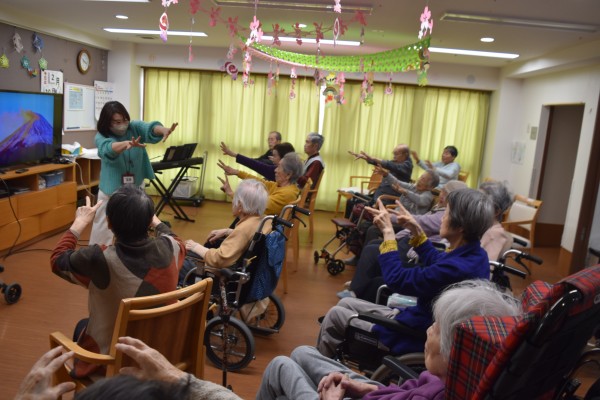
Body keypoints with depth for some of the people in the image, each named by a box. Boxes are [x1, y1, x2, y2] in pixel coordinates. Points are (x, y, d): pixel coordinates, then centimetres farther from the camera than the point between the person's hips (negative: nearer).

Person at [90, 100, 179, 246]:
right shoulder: (101, 137, -13)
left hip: (136, 187, 2)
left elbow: (150, 128, -27)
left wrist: (164, 130, -51)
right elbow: (109, 149, -36)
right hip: (111, 188, -2)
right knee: (104, 226, 4)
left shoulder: (135, 127, -7)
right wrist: (127, 143, -58)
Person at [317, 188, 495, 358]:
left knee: (335, 315, 4)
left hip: (414, 338, -9)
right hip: (417, 320, 10)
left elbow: (396, 279, -26)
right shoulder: (475, 254, -4)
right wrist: (417, 231, 12)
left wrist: (388, 231, -18)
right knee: (345, 303, 17)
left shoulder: (455, 268, -34)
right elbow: (435, 261, 18)